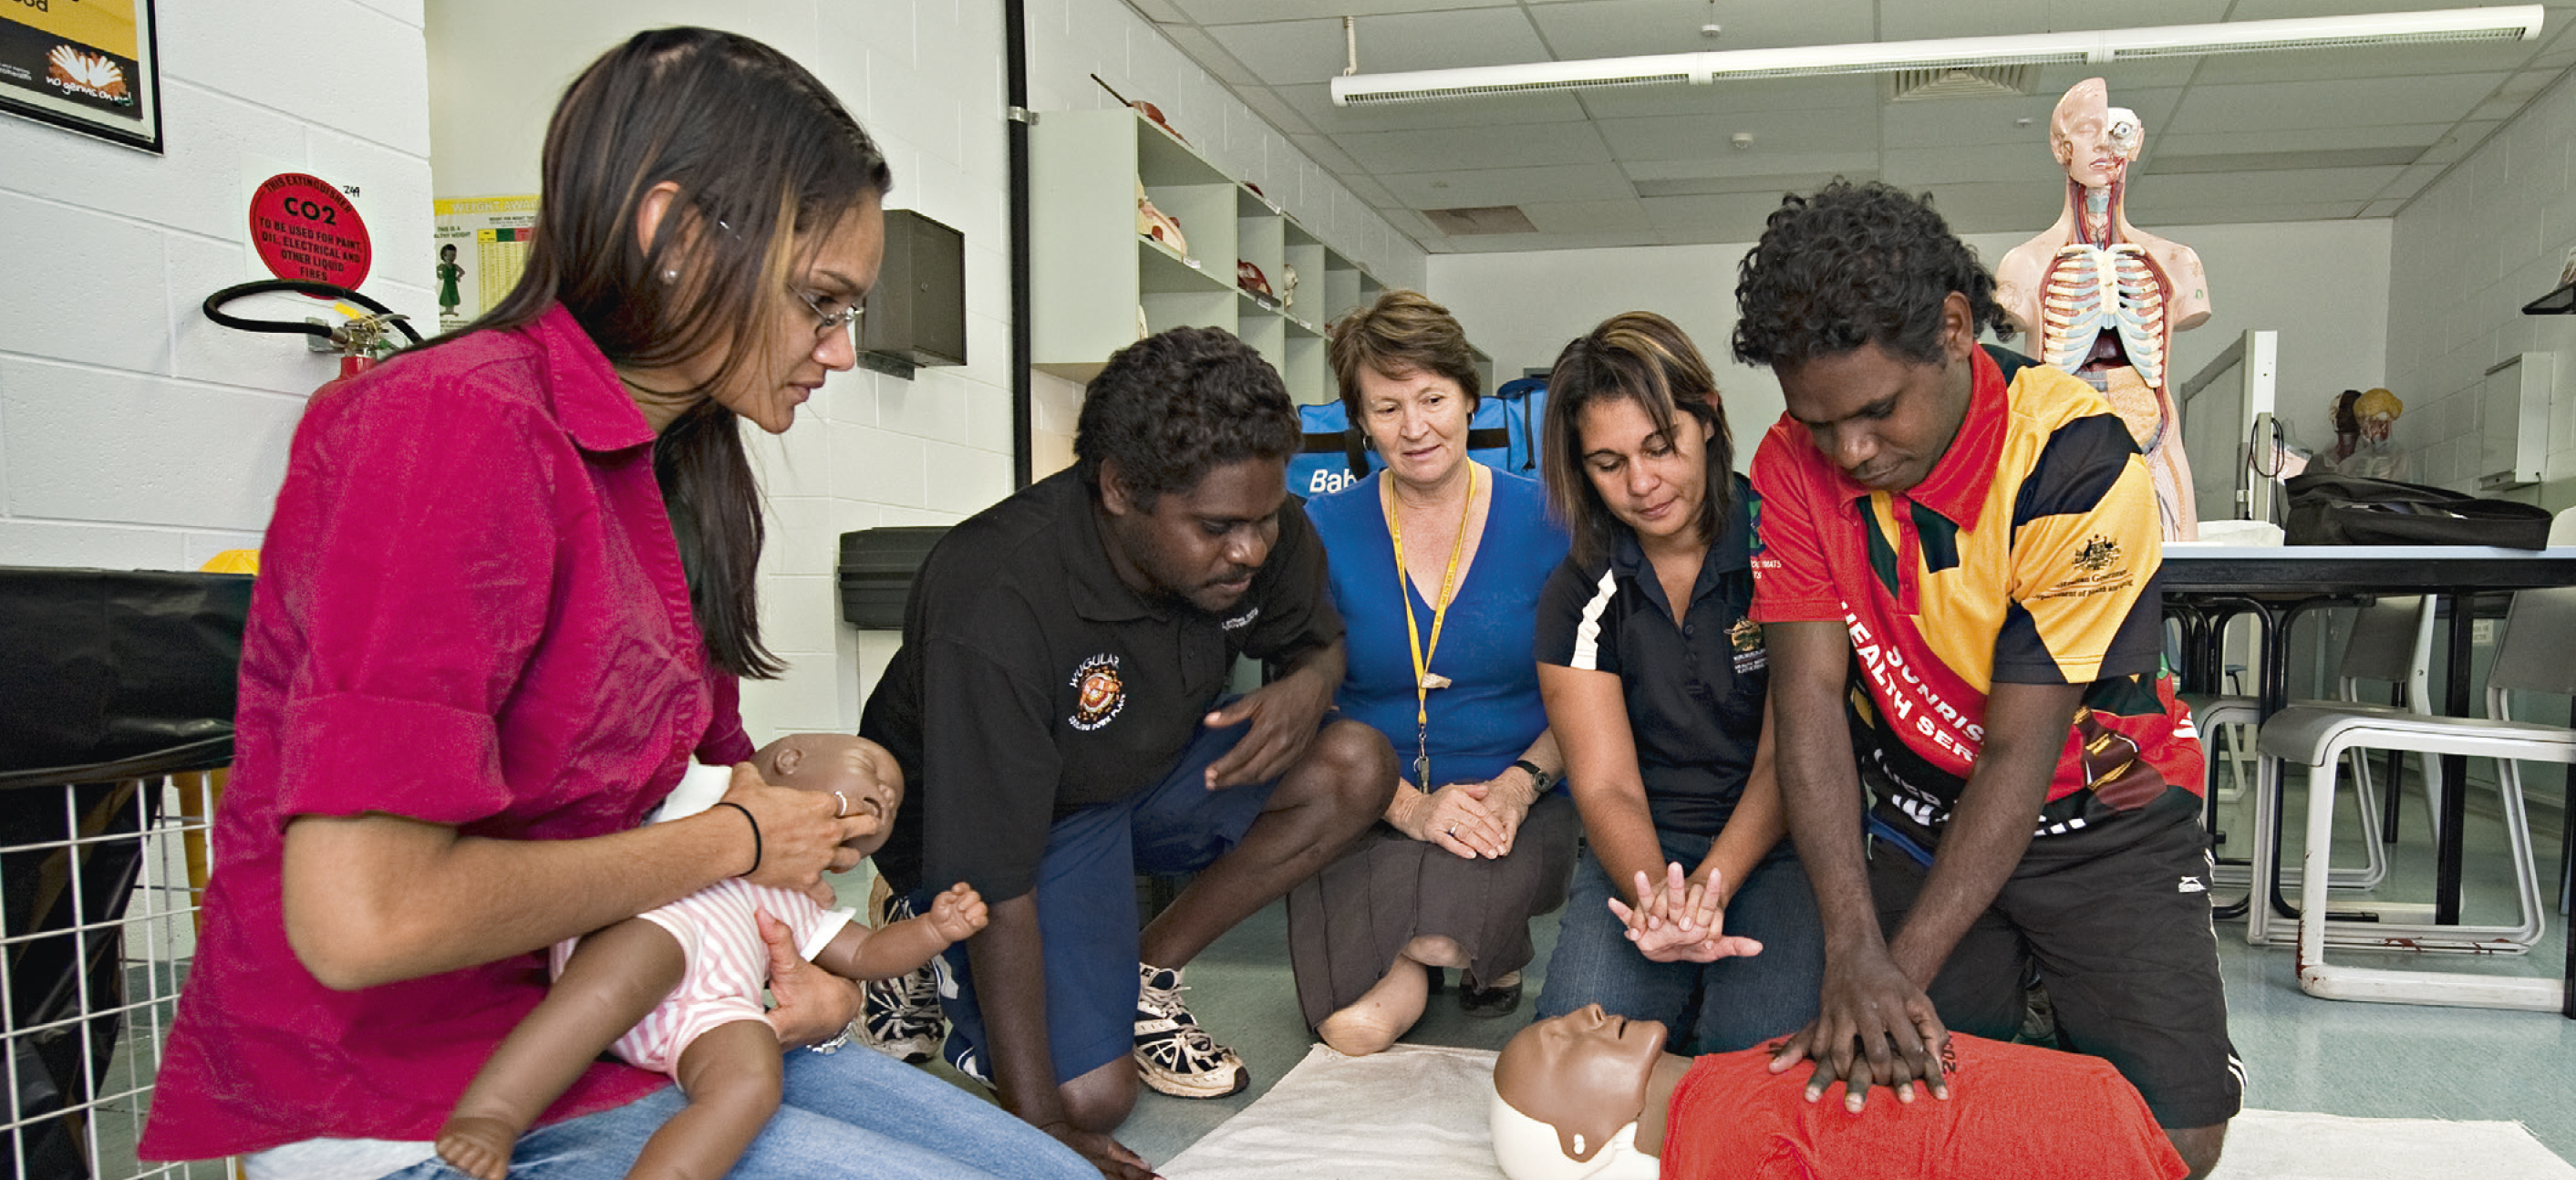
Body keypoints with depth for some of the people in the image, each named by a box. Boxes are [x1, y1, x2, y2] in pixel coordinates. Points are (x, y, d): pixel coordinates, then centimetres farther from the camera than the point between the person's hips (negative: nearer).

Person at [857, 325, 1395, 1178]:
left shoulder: (1262, 536, -18)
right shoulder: (995, 604, -37)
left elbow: (1317, 639, 5)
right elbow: (996, 882, -34)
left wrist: (1308, 684, -22)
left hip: (1154, 771, 6)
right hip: (1011, 813, -6)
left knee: (1357, 768, -17)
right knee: (1091, 1094, -20)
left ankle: (1147, 973, -2)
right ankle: (951, 977, 11)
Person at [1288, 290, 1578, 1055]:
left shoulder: (1543, 520, 1)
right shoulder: (1326, 530, 1)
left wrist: (1517, 786, -15)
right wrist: (1410, 806, -16)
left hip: (1517, 811, 0)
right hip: (1371, 813, 1)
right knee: (1352, 1030, -22)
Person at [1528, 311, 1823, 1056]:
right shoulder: (1578, 595, 2)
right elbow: (1607, 789, -5)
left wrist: (1707, 887, -27)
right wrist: (1659, 901, -28)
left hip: (1777, 841, -2)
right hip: (1644, 853, 2)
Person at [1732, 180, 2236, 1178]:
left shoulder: (2078, 461, -25)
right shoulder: (1795, 463, -14)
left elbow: (2019, 752, -25)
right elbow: (1811, 696, -19)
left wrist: (1904, 970, -30)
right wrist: (1855, 953, -29)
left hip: (2101, 821, -2)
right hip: (1922, 820, 3)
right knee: (1894, 1086, -9)